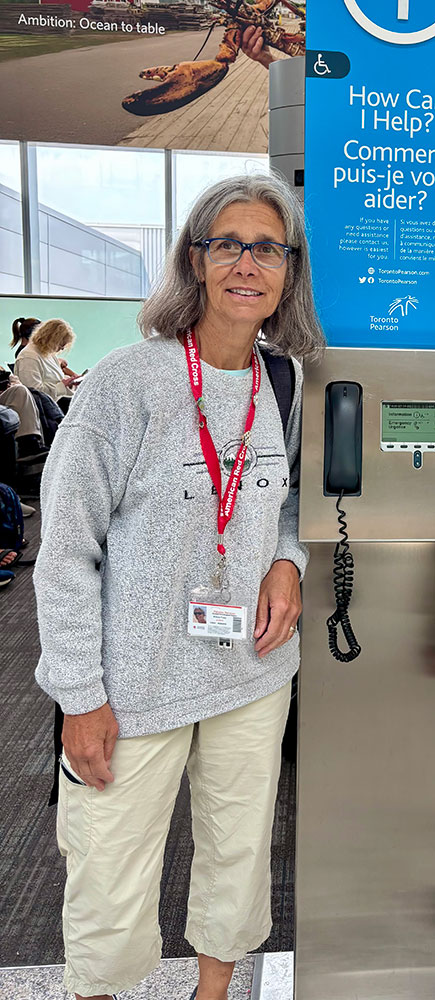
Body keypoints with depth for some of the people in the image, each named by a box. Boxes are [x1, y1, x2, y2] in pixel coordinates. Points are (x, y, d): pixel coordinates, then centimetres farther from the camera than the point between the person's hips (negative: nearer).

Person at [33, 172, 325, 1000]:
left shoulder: (286, 388, 1)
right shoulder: (127, 382, -14)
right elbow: (66, 551, -11)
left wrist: (287, 560, -4)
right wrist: (82, 697, -11)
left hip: (255, 674, 5)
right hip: (135, 683, -4)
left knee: (238, 858, 20)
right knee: (113, 879, 9)